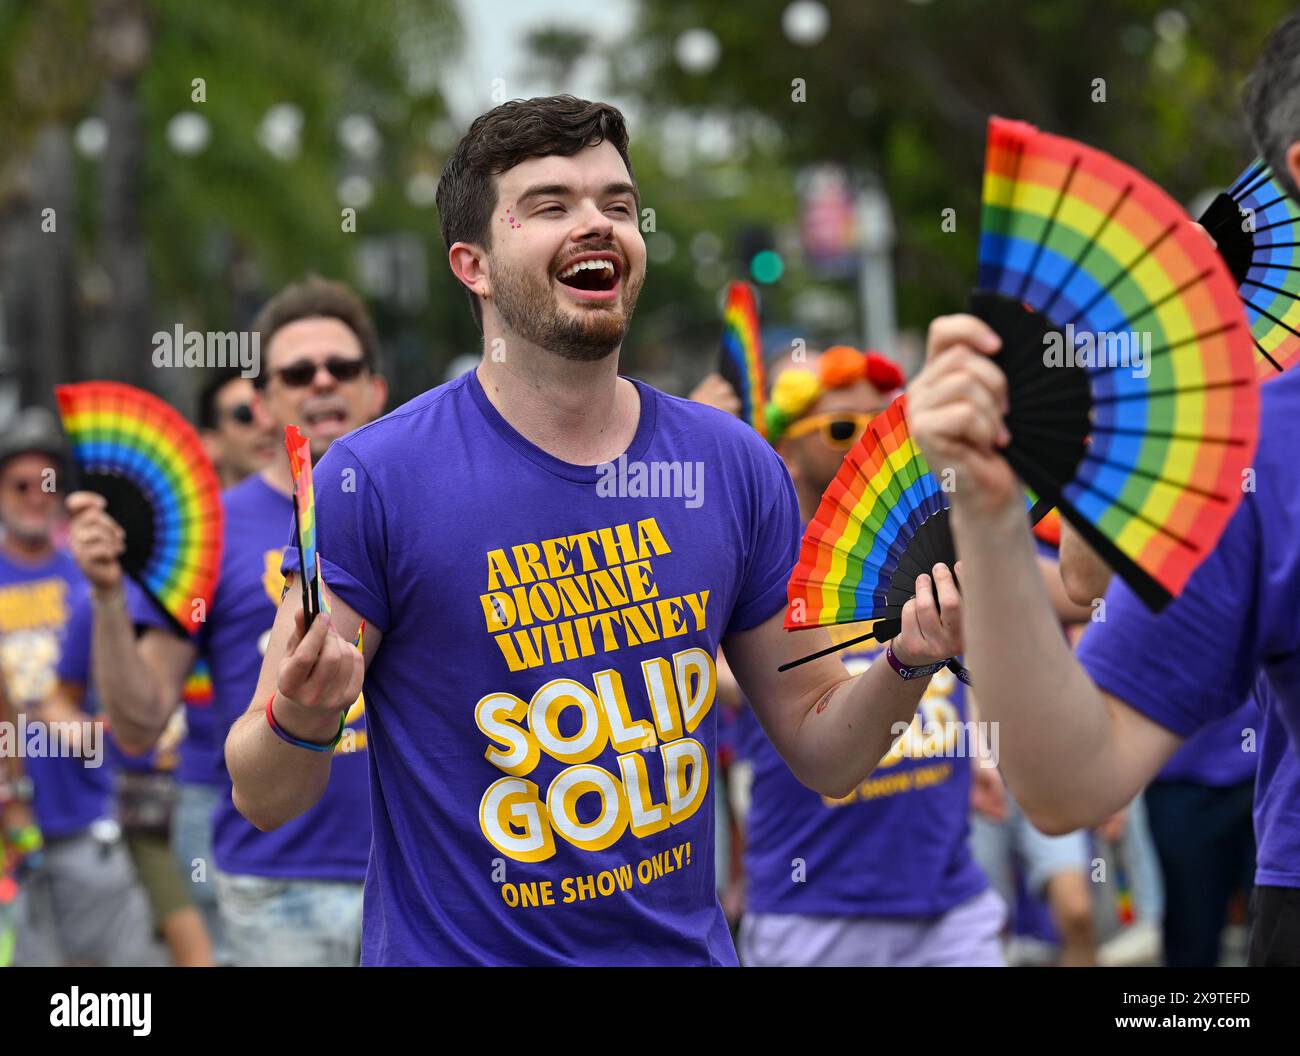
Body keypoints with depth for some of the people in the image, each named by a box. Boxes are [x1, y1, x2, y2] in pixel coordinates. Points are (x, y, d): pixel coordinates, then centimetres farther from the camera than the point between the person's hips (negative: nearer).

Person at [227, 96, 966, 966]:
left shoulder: (734, 467, -3)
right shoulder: (372, 479, -14)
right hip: (455, 946, -3)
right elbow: (264, 799, -11)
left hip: (686, 946, 4)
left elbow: (820, 751, 5)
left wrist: (905, 667, -13)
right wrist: (298, 723, -32)